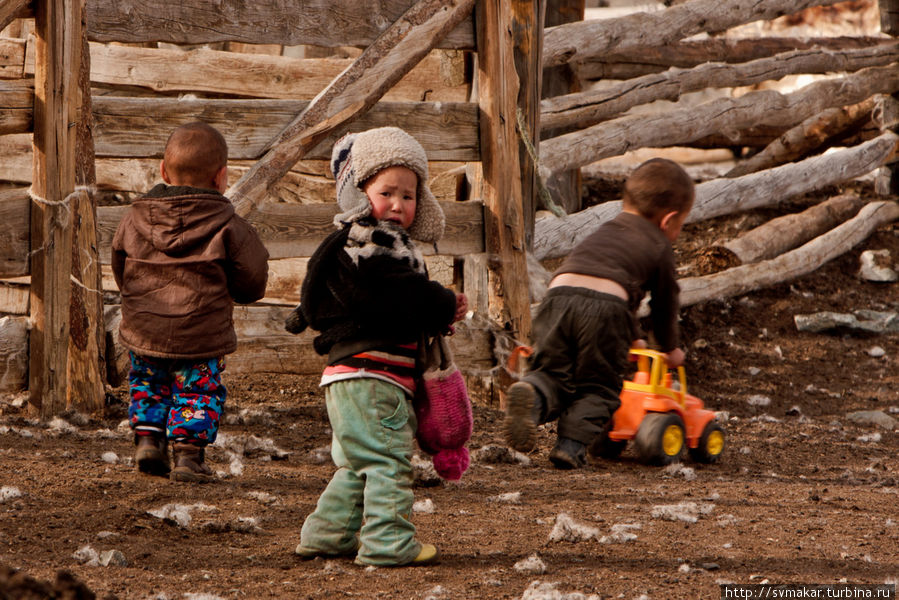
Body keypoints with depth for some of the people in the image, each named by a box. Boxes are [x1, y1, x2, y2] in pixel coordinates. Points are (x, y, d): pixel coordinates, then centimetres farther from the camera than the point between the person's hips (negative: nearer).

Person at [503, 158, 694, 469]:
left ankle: (533, 396, -26)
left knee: (553, 373, 8)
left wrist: (633, 337, 66)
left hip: (559, 294, 4)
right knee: (598, 386, 10)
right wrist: (671, 349, 51)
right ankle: (572, 444, -10)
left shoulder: (604, 232, 40)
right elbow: (664, 304, 32)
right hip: (604, 307, -4)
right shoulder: (660, 248, 23)